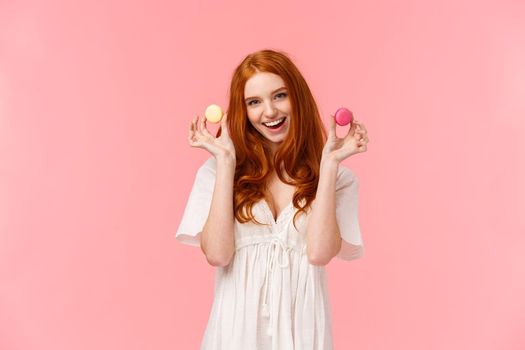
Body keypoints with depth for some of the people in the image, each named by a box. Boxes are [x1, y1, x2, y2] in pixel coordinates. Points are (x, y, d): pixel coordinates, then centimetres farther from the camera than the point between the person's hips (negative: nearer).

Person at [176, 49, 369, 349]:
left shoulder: (338, 177, -1)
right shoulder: (216, 169, -2)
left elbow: (319, 253, -14)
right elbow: (217, 254, -13)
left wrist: (329, 162, -12)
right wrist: (226, 159, -12)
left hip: (300, 324, 1)